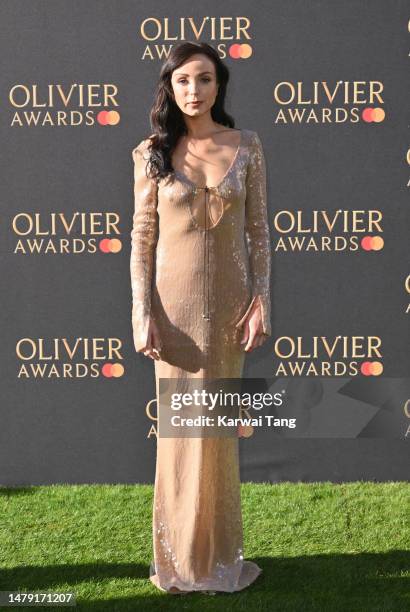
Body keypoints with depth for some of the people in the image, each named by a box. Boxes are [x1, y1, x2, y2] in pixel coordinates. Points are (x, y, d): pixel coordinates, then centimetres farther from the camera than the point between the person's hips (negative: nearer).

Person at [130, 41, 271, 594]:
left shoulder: (246, 146, 2)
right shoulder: (153, 153, -1)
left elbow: (258, 230, 3)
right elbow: (142, 238, -1)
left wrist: (261, 301, -4)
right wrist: (143, 314, -7)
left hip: (229, 298, 1)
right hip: (175, 299, -1)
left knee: (220, 426, 9)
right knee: (180, 426, 4)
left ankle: (219, 553, 24)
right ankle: (181, 556, 19)